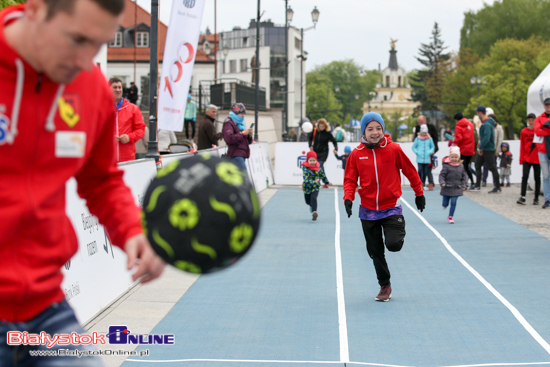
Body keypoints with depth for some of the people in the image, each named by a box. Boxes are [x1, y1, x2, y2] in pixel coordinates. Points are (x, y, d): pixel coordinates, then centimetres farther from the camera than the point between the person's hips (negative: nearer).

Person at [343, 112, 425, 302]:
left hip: (391, 208, -2)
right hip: (368, 211, 2)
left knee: (393, 244, -19)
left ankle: (399, 233, 18)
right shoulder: (356, 154, -2)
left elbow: (410, 171, 4)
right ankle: (385, 286, 27)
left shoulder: (394, 149, -7)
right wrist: (348, 198, -15)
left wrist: (419, 194, 12)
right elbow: (350, 179, 3)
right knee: (375, 252, 9)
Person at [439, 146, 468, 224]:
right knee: (445, 203, 7)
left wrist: (464, 185, 3)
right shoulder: (446, 166, -8)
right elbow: (441, 175, -8)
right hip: (447, 188, -2)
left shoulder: (461, 166, 4)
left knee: (453, 202, -4)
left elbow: (464, 176, 11)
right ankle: (445, 205, 45)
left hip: (456, 188, 2)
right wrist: (442, 182, -23)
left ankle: (450, 217, 8)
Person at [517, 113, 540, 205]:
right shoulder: (523, 132, 5)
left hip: (537, 159, 0)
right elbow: (522, 146, 7)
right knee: (525, 176, -11)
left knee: (537, 178, 4)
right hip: (527, 159, 0)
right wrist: (521, 159, 3)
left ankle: (536, 198, 11)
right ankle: (522, 197, -12)